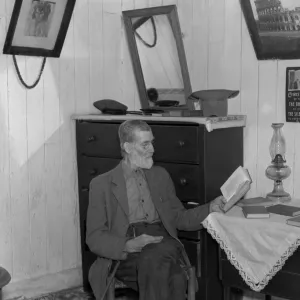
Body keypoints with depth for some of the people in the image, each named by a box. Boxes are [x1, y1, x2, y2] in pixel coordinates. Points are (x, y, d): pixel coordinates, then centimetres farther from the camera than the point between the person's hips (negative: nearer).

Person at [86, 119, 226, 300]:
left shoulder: (160, 175, 21)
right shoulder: (102, 184, 8)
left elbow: (178, 219, 22)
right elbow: (95, 238, 2)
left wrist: (210, 209, 4)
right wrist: (128, 245, -17)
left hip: (162, 243, 3)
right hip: (126, 256, -3)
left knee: (154, 259, -35)